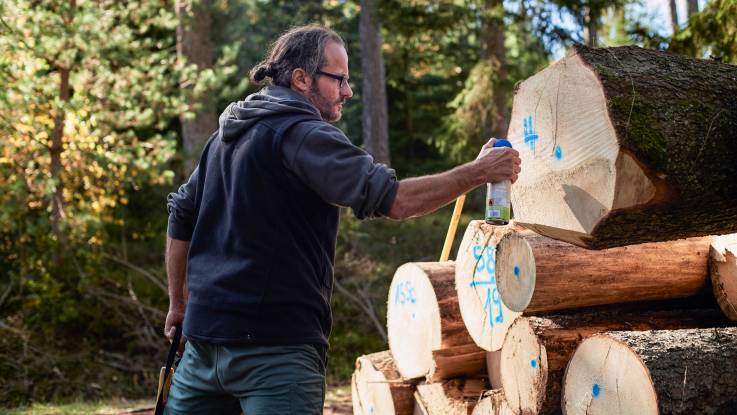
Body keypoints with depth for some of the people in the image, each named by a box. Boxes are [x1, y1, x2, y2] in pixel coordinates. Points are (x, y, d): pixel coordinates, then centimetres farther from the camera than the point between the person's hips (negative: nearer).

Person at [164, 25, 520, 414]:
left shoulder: (227, 135, 15)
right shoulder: (304, 134, -12)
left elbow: (181, 217, 21)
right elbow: (395, 200, -19)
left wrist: (179, 302, 28)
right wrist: (479, 171, -10)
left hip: (203, 333, 9)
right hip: (273, 344, -9)